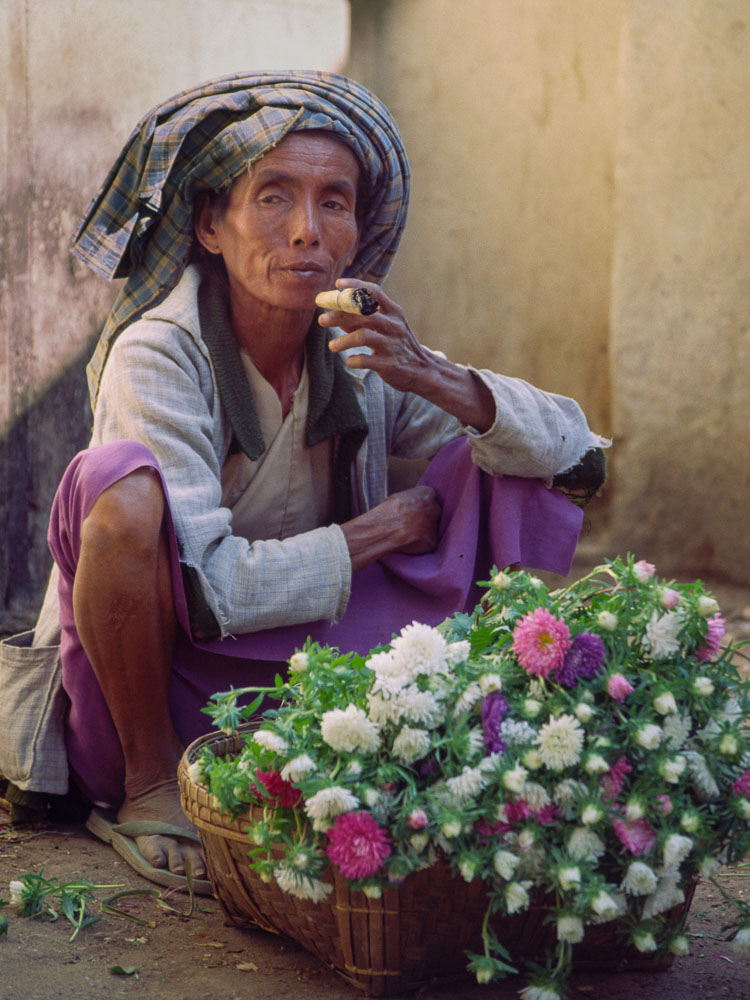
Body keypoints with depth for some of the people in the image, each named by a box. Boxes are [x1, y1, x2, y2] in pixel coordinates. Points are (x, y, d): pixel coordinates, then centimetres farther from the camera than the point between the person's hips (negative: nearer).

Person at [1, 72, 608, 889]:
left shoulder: (365, 356, -4)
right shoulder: (157, 357, -19)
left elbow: (575, 449, -7)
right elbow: (204, 589, -26)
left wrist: (433, 379, -24)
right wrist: (389, 528, -16)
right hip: (149, 687, -4)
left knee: (496, 470, -6)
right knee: (123, 486, -33)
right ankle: (152, 779, -13)